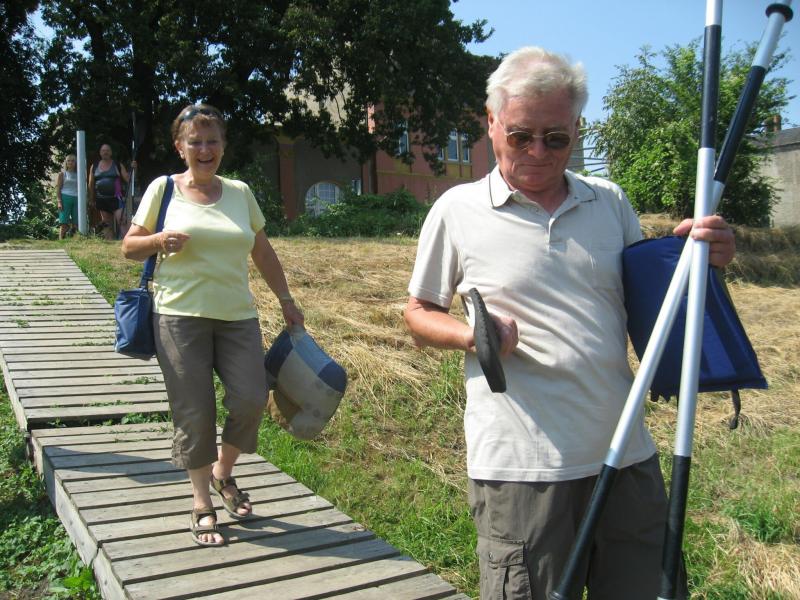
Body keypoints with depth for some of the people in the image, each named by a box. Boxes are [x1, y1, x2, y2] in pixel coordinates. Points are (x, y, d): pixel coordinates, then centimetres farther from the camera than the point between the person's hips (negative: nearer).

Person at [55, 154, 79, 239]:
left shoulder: (78, 175, 16)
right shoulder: (62, 174, 8)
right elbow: (58, 189, 3)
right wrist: (59, 202, -9)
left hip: (77, 199, 3)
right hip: (65, 198, -3)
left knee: (76, 223, -2)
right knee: (64, 223, -8)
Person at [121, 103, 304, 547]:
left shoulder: (239, 192, 11)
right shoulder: (163, 189, 3)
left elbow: (263, 252, 18)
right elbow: (129, 247, 8)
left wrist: (286, 301, 17)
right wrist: (158, 240, -13)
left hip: (237, 316, 3)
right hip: (181, 316, -2)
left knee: (251, 399, -9)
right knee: (194, 414, -1)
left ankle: (223, 473, 21)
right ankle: (202, 504, 19)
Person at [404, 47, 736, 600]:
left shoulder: (611, 202, 9)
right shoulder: (458, 210, -2)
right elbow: (419, 313, 7)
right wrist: (471, 335, -14)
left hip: (628, 455, 5)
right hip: (521, 465, -4)